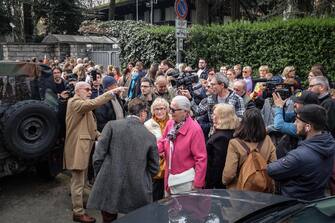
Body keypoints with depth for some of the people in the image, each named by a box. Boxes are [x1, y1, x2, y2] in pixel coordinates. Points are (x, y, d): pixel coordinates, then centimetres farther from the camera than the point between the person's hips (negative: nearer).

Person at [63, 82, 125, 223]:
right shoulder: (75, 102, -12)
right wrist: (111, 92, -31)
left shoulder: (84, 106, 20)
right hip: (77, 146, -10)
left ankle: (76, 202, 36)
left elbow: (89, 126, 22)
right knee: (78, 180, -5)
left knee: (80, 179, 21)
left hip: (83, 146, 10)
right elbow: (93, 103, -31)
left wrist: (100, 136, 9)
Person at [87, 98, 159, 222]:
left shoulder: (112, 125, -5)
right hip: (138, 192, 1)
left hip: (109, 187, 0)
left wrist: (100, 177, 8)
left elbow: (98, 156, -7)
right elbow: (154, 168, 6)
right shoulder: (150, 136, -1)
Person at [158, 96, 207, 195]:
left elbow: (201, 158, -16)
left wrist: (197, 184, -15)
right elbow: (162, 143, 13)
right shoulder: (170, 123, 0)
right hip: (170, 178, 6)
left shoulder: (195, 129, -17)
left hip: (186, 180, -6)